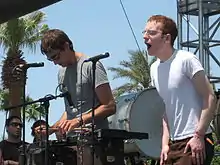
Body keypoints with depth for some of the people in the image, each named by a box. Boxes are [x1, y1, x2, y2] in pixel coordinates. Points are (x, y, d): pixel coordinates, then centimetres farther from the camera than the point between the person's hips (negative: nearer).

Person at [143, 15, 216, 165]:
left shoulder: (186, 60, -11)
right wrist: (165, 143, 8)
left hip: (194, 142, -8)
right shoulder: (155, 69, 12)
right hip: (174, 143, 8)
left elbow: (210, 99, -12)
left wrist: (198, 136, -16)